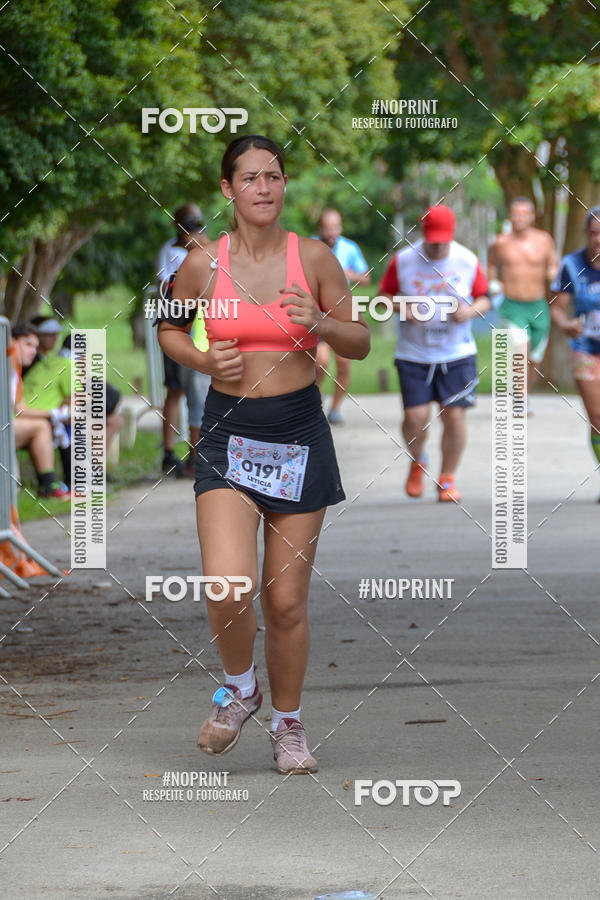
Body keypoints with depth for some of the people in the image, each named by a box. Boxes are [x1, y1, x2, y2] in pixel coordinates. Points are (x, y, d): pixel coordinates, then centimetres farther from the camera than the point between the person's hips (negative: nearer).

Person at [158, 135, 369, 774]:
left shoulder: (313, 258, -2)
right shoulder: (202, 263, -2)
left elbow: (360, 344, 6)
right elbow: (169, 330, 15)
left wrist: (321, 323, -15)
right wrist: (202, 360, -6)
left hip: (299, 434, 1)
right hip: (228, 433, -1)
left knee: (286, 599, 4)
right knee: (227, 583, -19)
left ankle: (287, 725, 25)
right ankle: (238, 689, 11)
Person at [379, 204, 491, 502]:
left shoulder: (468, 262, -1)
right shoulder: (403, 261, -3)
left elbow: (485, 299, 8)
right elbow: (383, 295, 6)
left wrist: (471, 310, -14)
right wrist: (401, 308, -15)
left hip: (457, 354, 1)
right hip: (413, 354, -1)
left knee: (454, 414, -6)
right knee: (416, 416, -9)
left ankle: (447, 479, 11)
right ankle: (417, 462, 23)